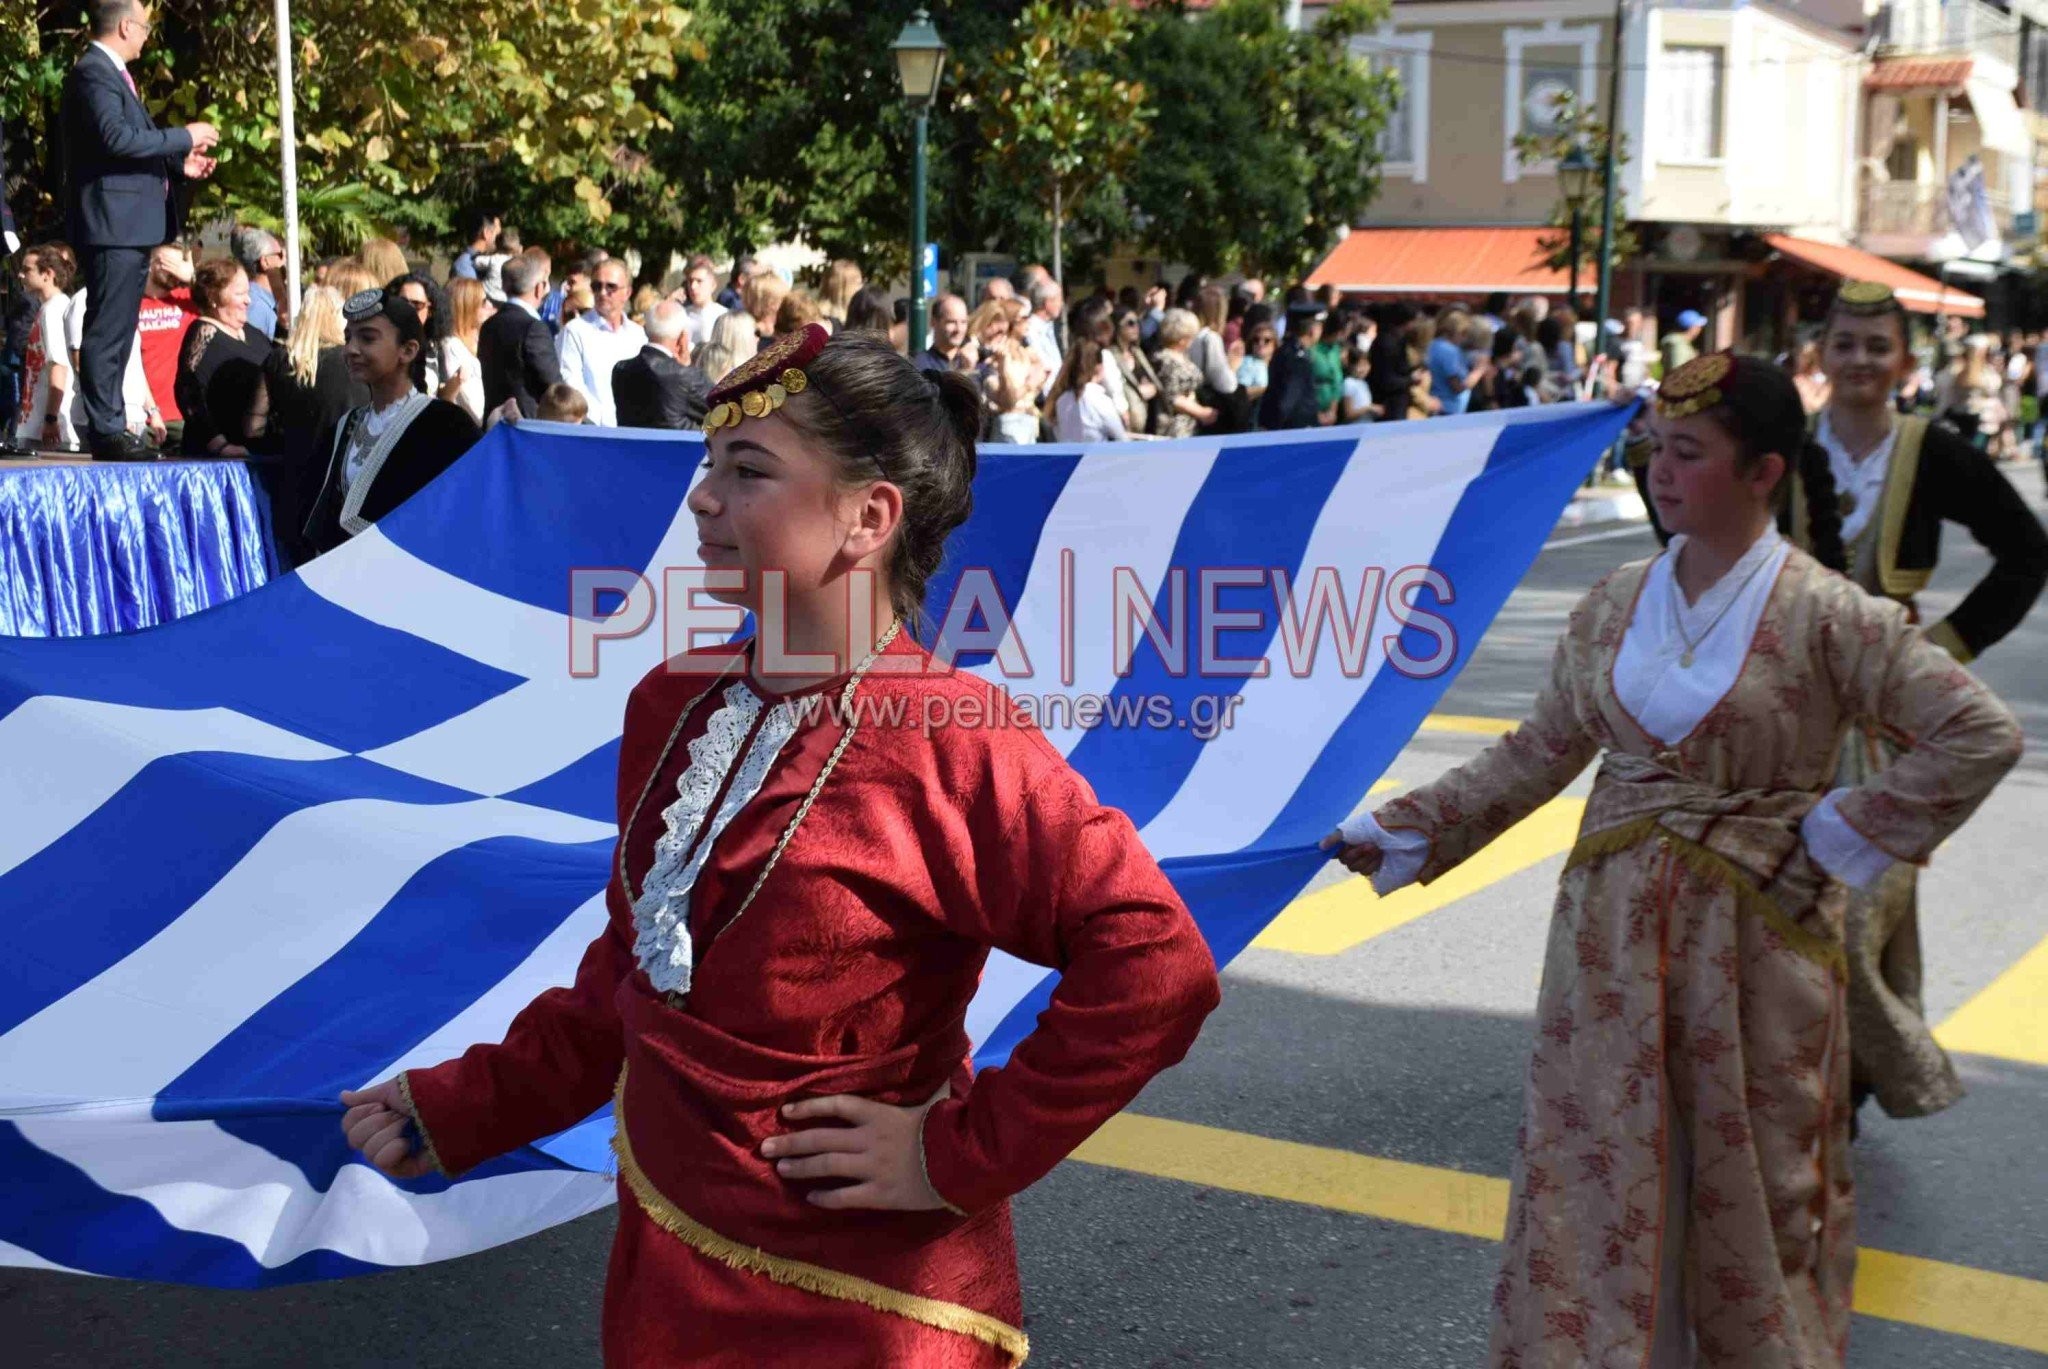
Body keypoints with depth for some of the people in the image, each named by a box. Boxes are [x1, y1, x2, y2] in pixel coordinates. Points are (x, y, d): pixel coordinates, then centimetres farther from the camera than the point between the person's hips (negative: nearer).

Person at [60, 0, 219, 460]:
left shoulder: (111, 73, 22)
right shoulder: (94, 73, -11)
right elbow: (116, 137, -23)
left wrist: (178, 166, 16)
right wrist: (184, 137, -16)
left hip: (130, 228, 11)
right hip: (112, 223, -11)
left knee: (117, 331, 13)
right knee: (107, 331, -9)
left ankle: (110, 427, 18)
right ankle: (107, 430, -9)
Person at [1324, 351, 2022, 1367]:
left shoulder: (1826, 615, -11)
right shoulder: (1615, 605, 3)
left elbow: (1982, 734, -12)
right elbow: (1538, 753, 7)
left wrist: (1845, 833, -13)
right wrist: (1407, 829, 1)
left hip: (1753, 936, -4)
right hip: (1614, 927, 4)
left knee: (1749, 1179, 10)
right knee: (1596, 1166, 7)